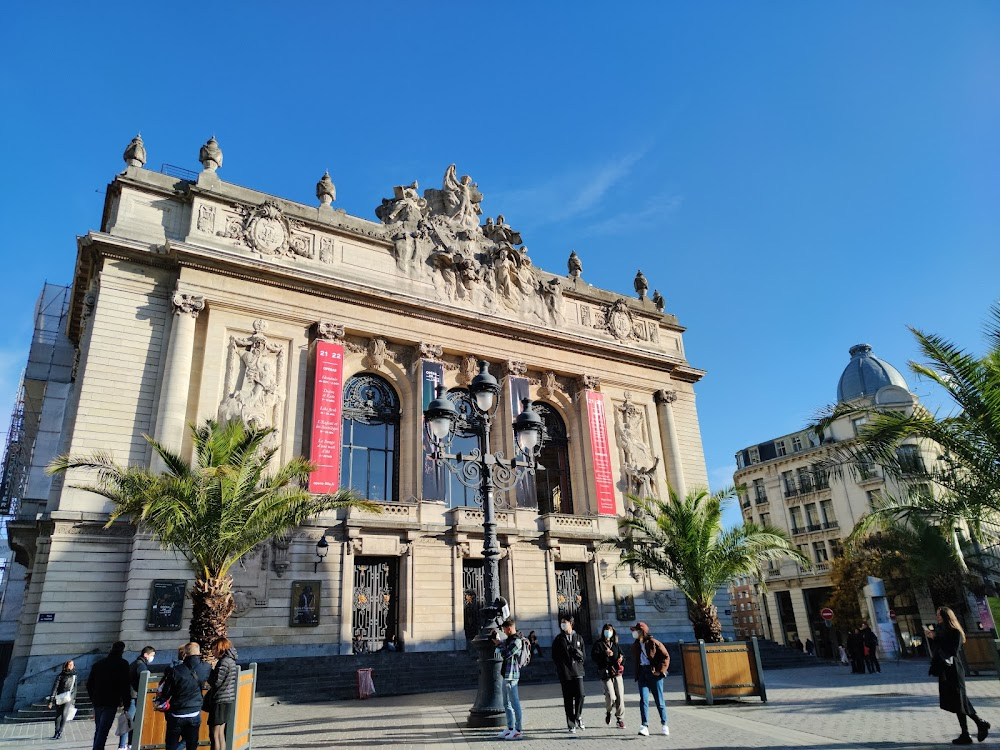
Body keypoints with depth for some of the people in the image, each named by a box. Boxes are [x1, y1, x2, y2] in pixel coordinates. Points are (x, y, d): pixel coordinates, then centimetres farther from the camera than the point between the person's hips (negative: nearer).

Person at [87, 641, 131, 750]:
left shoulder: (98, 664, 13)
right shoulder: (122, 664, -4)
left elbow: (89, 684, 15)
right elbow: (125, 685, -9)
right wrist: (126, 703, -3)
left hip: (97, 701, 6)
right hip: (111, 702, -6)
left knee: (98, 730, 18)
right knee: (103, 731, -8)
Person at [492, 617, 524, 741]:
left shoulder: (517, 641, -16)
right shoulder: (509, 639, 13)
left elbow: (506, 654, -22)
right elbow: (497, 642, 26)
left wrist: (499, 644, -9)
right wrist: (496, 639, 8)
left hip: (511, 676, -10)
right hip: (505, 675, 10)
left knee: (515, 703, -5)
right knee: (507, 704, 16)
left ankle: (518, 731, 0)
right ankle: (510, 728, 24)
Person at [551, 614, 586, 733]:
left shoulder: (578, 637, 10)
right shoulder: (558, 639, 6)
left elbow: (582, 655, 11)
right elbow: (555, 656, 4)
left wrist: (574, 650, -5)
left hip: (577, 671, 1)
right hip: (565, 673, -1)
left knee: (580, 695, -11)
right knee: (568, 699, 2)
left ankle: (578, 717, 11)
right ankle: (571, 724, 10)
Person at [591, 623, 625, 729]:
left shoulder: (616, 644, 16)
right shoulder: (599, 644, 2)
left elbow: (621, 655, 20)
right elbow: (594, 655, -10)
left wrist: (621, 658, -2)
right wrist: (605, 653, -22)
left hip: (617, 672, 4)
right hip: (605, 673, -4)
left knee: (620, 696, -2)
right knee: (611, 697, -13)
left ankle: (620, 719, 14)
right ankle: (607, 712, 19)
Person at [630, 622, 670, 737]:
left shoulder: (653, 643, -8)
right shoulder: (635, 645, 12)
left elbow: (666, 656, -7)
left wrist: (660, 671, -12)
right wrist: (636, 674, 11)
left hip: (654, 673, -5)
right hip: (642, 673, 5)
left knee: (659, 700, 4)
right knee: (643, 699, -8)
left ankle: (664, 725, 19)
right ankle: (645, 726, -11)